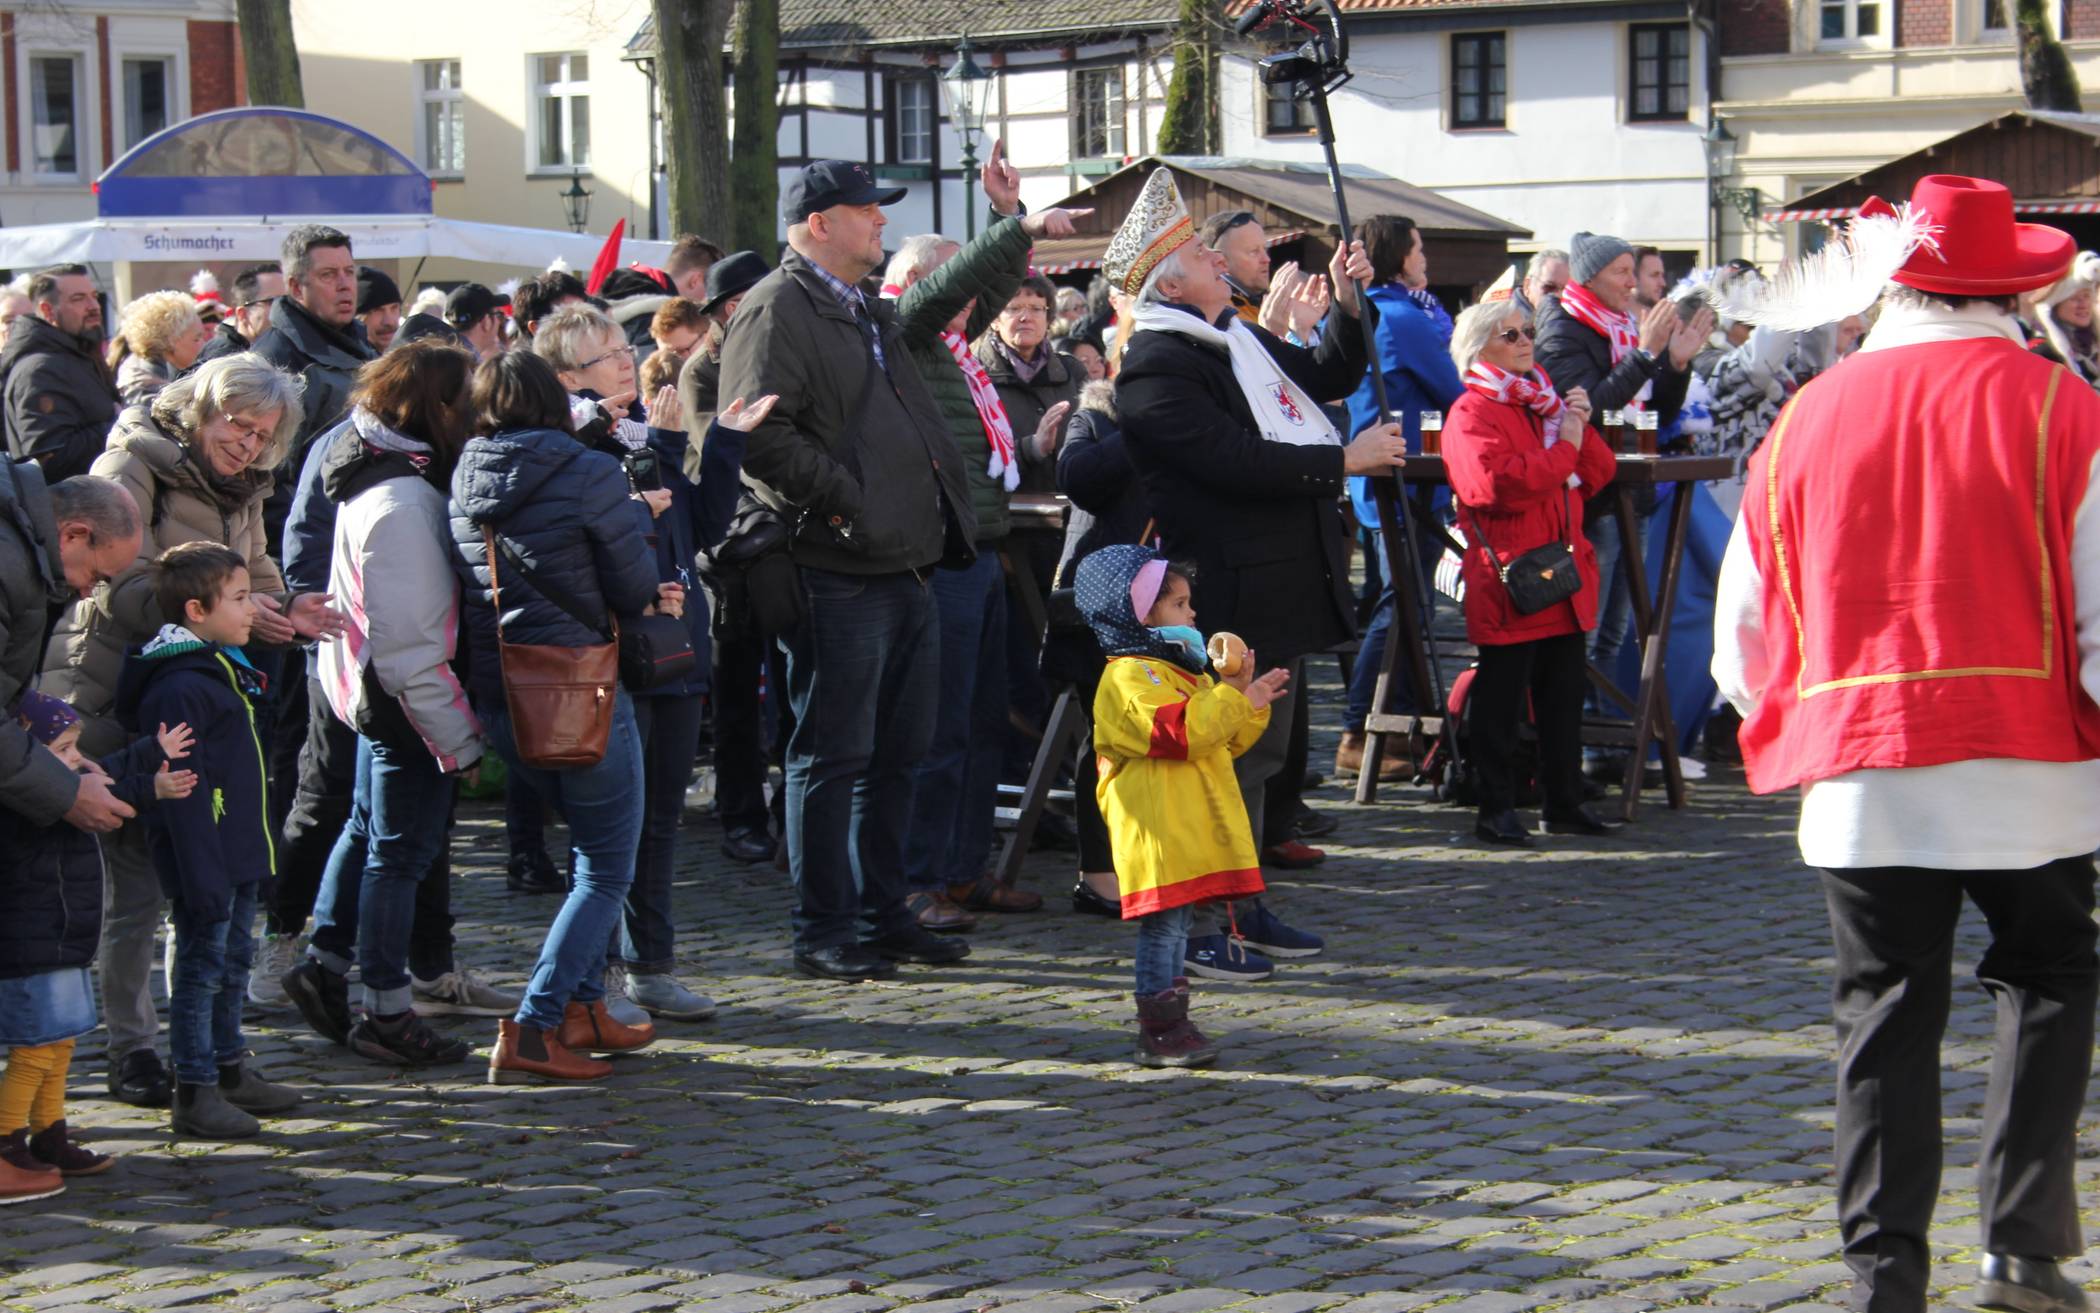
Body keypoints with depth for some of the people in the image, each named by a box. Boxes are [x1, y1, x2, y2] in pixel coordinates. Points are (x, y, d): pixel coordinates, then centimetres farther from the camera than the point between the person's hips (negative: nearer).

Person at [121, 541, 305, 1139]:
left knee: (233, 963, 19)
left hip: (238, 856, 10)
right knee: (201, 969, -4)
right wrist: (204, 876, -25)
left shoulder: (225, 669, 13)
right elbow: (182, 791, -24)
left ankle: (230, 1070, 31)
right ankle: (195, 1093, 2)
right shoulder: (180, 687, -21)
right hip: (206, 861, -10)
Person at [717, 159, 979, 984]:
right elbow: (761, 435, -19)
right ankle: (822, 932, 2)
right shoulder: (777, 310, -10)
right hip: (837, 575, -9)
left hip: (905, 567, 9)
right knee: (832, 755, -4)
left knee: (896, 753, 14)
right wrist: (845, 504, -19)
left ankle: (882, 915, 22)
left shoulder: (869, 314, 21)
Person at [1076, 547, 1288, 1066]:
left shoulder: (1176, 671, 22)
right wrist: (1229, 694, -19)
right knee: (1162, 926, -9)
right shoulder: (1129, 678, -13)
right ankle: (1159, 1031, -6)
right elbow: (1181, 732, -26)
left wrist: (1251, 702, 11)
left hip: (1190, 828, 10)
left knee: (1175, 925, 14)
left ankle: (1171, 1024, 19)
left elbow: (1224, 742, 26)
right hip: (1156, 833, -10)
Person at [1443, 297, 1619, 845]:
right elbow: (1498, 482, -24)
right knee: (1501, 701, -2)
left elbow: (1597, 475, 16)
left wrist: (1582, 428, -2)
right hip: (1510, 579, -8)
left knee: (1564, 695, 11)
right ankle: (1497, 810, 4)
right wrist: (1563, 448, -15)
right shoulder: (1472, 413, -7)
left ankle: (1565, 802, 19)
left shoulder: (1545, 402, 19)